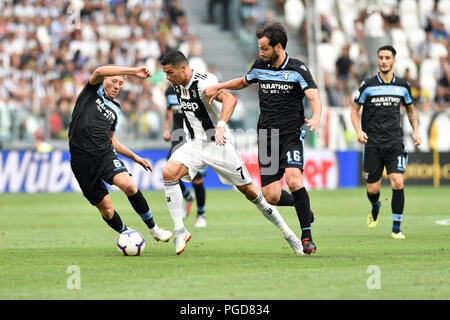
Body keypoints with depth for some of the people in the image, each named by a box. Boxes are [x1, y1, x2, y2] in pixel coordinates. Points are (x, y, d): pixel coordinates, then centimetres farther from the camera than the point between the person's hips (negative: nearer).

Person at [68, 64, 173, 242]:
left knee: (128, 185, -25)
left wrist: (135, 157, 25)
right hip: (81, 159, -4)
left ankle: (153, 228, -13)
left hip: (106, 154, 4)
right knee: (106, 209, -4)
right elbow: (99, 72, -16)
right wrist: (133, 71, -21)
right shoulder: (93, 91, 6)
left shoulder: (115, 108, 22)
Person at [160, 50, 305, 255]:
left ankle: (287, 233, 14)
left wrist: (220, 125, -53)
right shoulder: (178, 85, 2)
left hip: (218, 144, -6)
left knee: (250, 191, 0)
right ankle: (180, 231, -15)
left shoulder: (203, 83, -22)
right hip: (194, 144, 6)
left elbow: (230, 99, -40)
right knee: (169, 173, -20)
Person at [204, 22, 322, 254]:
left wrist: (316, 118, -37)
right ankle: (302, 206, 27)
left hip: (291, 135, -4)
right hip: (266, 137, 4)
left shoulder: (297, 69, -7)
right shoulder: (260, 66, 8)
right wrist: (219, 87, 18)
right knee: (270, 196, -5)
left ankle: (306, 235, -17)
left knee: (293, 179, -27)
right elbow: (244, 82, 30)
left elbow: (314, 97, -18)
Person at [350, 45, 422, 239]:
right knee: (372, 189, 1)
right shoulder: (368, 85, 0)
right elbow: (355, 109, 9)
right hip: (373, 144, -1)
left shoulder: (403, 86, 6)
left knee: (397, 183, -15)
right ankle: (375, 208, 38)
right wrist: (358, 130, -6)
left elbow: (411, 109, 22)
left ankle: (396, 228, -4)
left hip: (395, 143, 1)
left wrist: (415, 131, 9)